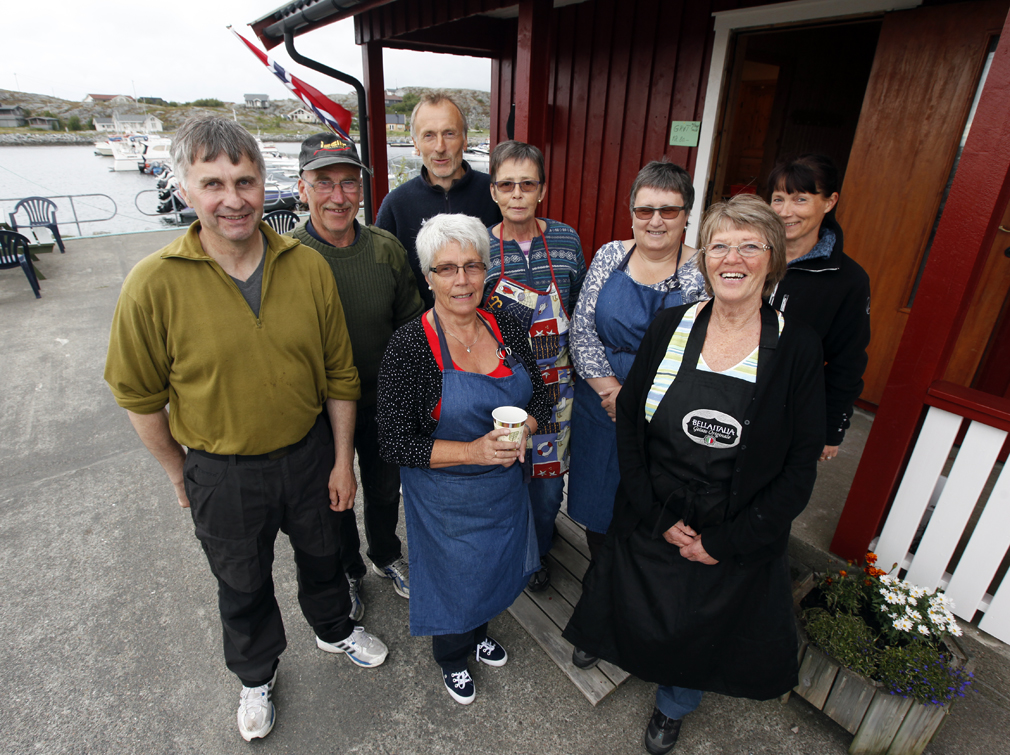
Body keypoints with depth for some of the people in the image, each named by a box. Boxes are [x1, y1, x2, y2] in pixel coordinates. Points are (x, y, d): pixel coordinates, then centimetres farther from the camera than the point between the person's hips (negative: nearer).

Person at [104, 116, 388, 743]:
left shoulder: (308, 266, -12)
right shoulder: (154, 284, -19)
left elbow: (339, 374, -5)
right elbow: (142, 398, -7)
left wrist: (342, 461, -2)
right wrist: (180, 474, 2)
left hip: (310, 454, 2)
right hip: (221, 473, -1)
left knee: (323, 555, 26)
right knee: (243, 586, 24)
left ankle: (335, 630, 58)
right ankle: (257, 675, 54)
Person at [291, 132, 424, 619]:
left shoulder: (386, 248, -8)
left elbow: (411, 323, 1)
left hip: (385, 404, 3)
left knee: (385, 490, 23)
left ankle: (386, 556, 53)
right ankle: (346, 572, 48)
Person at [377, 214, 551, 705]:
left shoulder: (506, 329, -6)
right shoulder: (409, 347, -21)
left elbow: (541, 399, 4)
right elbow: (395, 443, -20)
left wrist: (519, 430, -18)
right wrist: (473, 451, -28)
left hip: (505, 485, 5)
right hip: (444, 496, -4)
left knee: (494, 568, 26)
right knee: (451, 577, 19)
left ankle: (479, 632, 60)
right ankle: (451, 657, 52)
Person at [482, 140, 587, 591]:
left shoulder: (566, 240, -1)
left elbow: (578, 314, 8)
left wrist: (577, 370, 8)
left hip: (554, 386, 2)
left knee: (547, 474, 14)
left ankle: (536, 553, 42)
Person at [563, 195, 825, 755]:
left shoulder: (796, 347, -13)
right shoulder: (670, 327, -10)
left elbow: (800, 465, -10)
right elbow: (629, 422, -6)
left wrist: (724, 541, -12)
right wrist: (657, 517, -12)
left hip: (736, 537, 0)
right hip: (651, 522, 0)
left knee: (706, 630, 23)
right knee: (641, 612, 22)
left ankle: (673, 707, 55)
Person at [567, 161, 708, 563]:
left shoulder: (702, 273, -9)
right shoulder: (609, 256, -1)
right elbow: (581, 330, -3)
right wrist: (610, 389, -12)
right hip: (598, 406, 3)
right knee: (595, 499, 18)